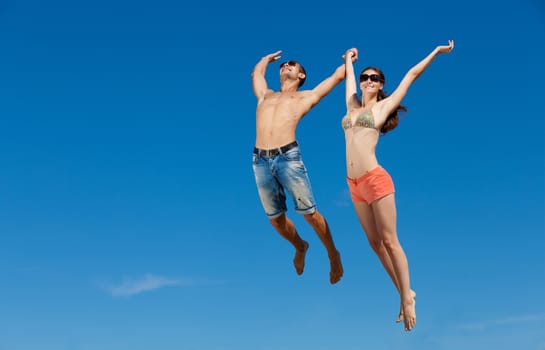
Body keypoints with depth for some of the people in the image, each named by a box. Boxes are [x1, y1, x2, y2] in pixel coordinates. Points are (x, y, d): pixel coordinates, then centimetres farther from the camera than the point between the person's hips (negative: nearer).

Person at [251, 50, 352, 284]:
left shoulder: (307, 96, 19)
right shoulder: (265, 95, 27)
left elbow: (337, 75, 27)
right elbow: (257, 72, 47)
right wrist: (268, 58, 61)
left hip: (288, 157, -3)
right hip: (260, 161, 3)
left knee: (309, 213, -3)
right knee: (275, 218, 8)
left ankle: (333, 255, 17)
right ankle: (300, 248, 35)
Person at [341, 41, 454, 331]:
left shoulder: (383, 106, 5)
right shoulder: (353, 106, 17)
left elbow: (412, 74, 10)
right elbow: (349, 76, 33)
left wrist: (437, 51, 17)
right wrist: (349, 59, 51)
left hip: (375, 180, -6)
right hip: (354, 185, 6)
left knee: (389, 242, -3)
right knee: (375, 243, 8)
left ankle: (407, 300, 6)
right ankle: (405, 293, 19)